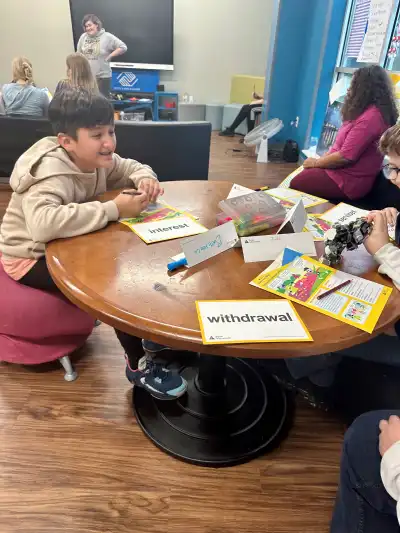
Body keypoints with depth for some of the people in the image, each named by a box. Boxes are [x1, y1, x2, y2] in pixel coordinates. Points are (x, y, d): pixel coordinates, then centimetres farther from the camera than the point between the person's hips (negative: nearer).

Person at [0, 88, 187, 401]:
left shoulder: (96, 158, -7)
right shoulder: (52, 173, -31)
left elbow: (130, 167, 9)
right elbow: (43, 223, -49)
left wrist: (145, 178, -17)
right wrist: (114, 209, -44)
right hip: (32, 257, -8)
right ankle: (138, 365, -7)